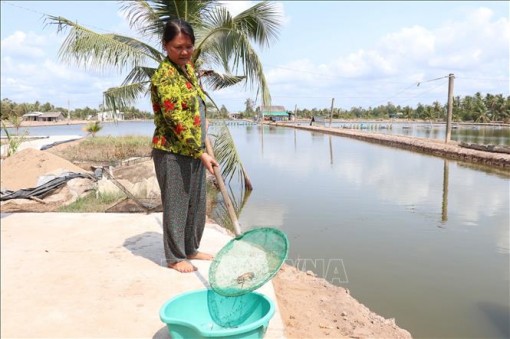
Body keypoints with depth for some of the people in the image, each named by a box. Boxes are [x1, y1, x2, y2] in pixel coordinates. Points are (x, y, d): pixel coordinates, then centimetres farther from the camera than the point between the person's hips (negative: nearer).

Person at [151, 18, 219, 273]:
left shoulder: (188, 66, 10)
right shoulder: (165, 75, -18)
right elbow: (176, 120, -24)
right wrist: (201, 153, -25)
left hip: (194, 150, 9)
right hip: (172, 152, -9)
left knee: (196, 203, 16)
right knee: (176, 205, 2)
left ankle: (190, 249, 31)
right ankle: (174, 257, 18)